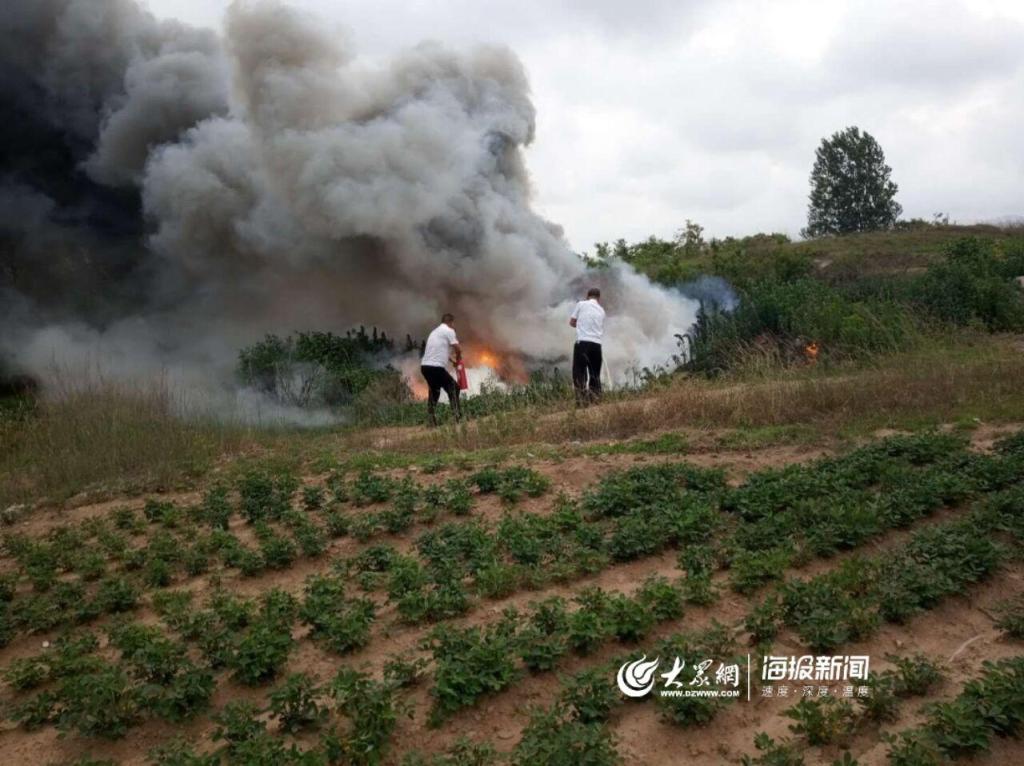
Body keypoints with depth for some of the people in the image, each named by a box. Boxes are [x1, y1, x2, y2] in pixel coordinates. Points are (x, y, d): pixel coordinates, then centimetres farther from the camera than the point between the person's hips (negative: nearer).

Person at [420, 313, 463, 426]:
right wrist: (458, 359, 14)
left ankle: (431, 417, 21)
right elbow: (457, 349, -7)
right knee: (453, 388, 4)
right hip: (436, 367, -8)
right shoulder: (449, 331, -2)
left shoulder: (435, 331, 24)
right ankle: (457, 415, -1)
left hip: (425, 365, 8)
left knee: (434, 390, 22)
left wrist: (453, 360, 30)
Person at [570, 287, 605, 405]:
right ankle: (595, 398, 11)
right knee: (595, 373, 12)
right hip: (597, 343, 4)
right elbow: (601, 329, 16)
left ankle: (582, 399, -13)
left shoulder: (581, 304, 5)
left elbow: (571, 322, 11)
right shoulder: (601, 310, 15)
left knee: (579, 371, -3)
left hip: (582, 342, -4)